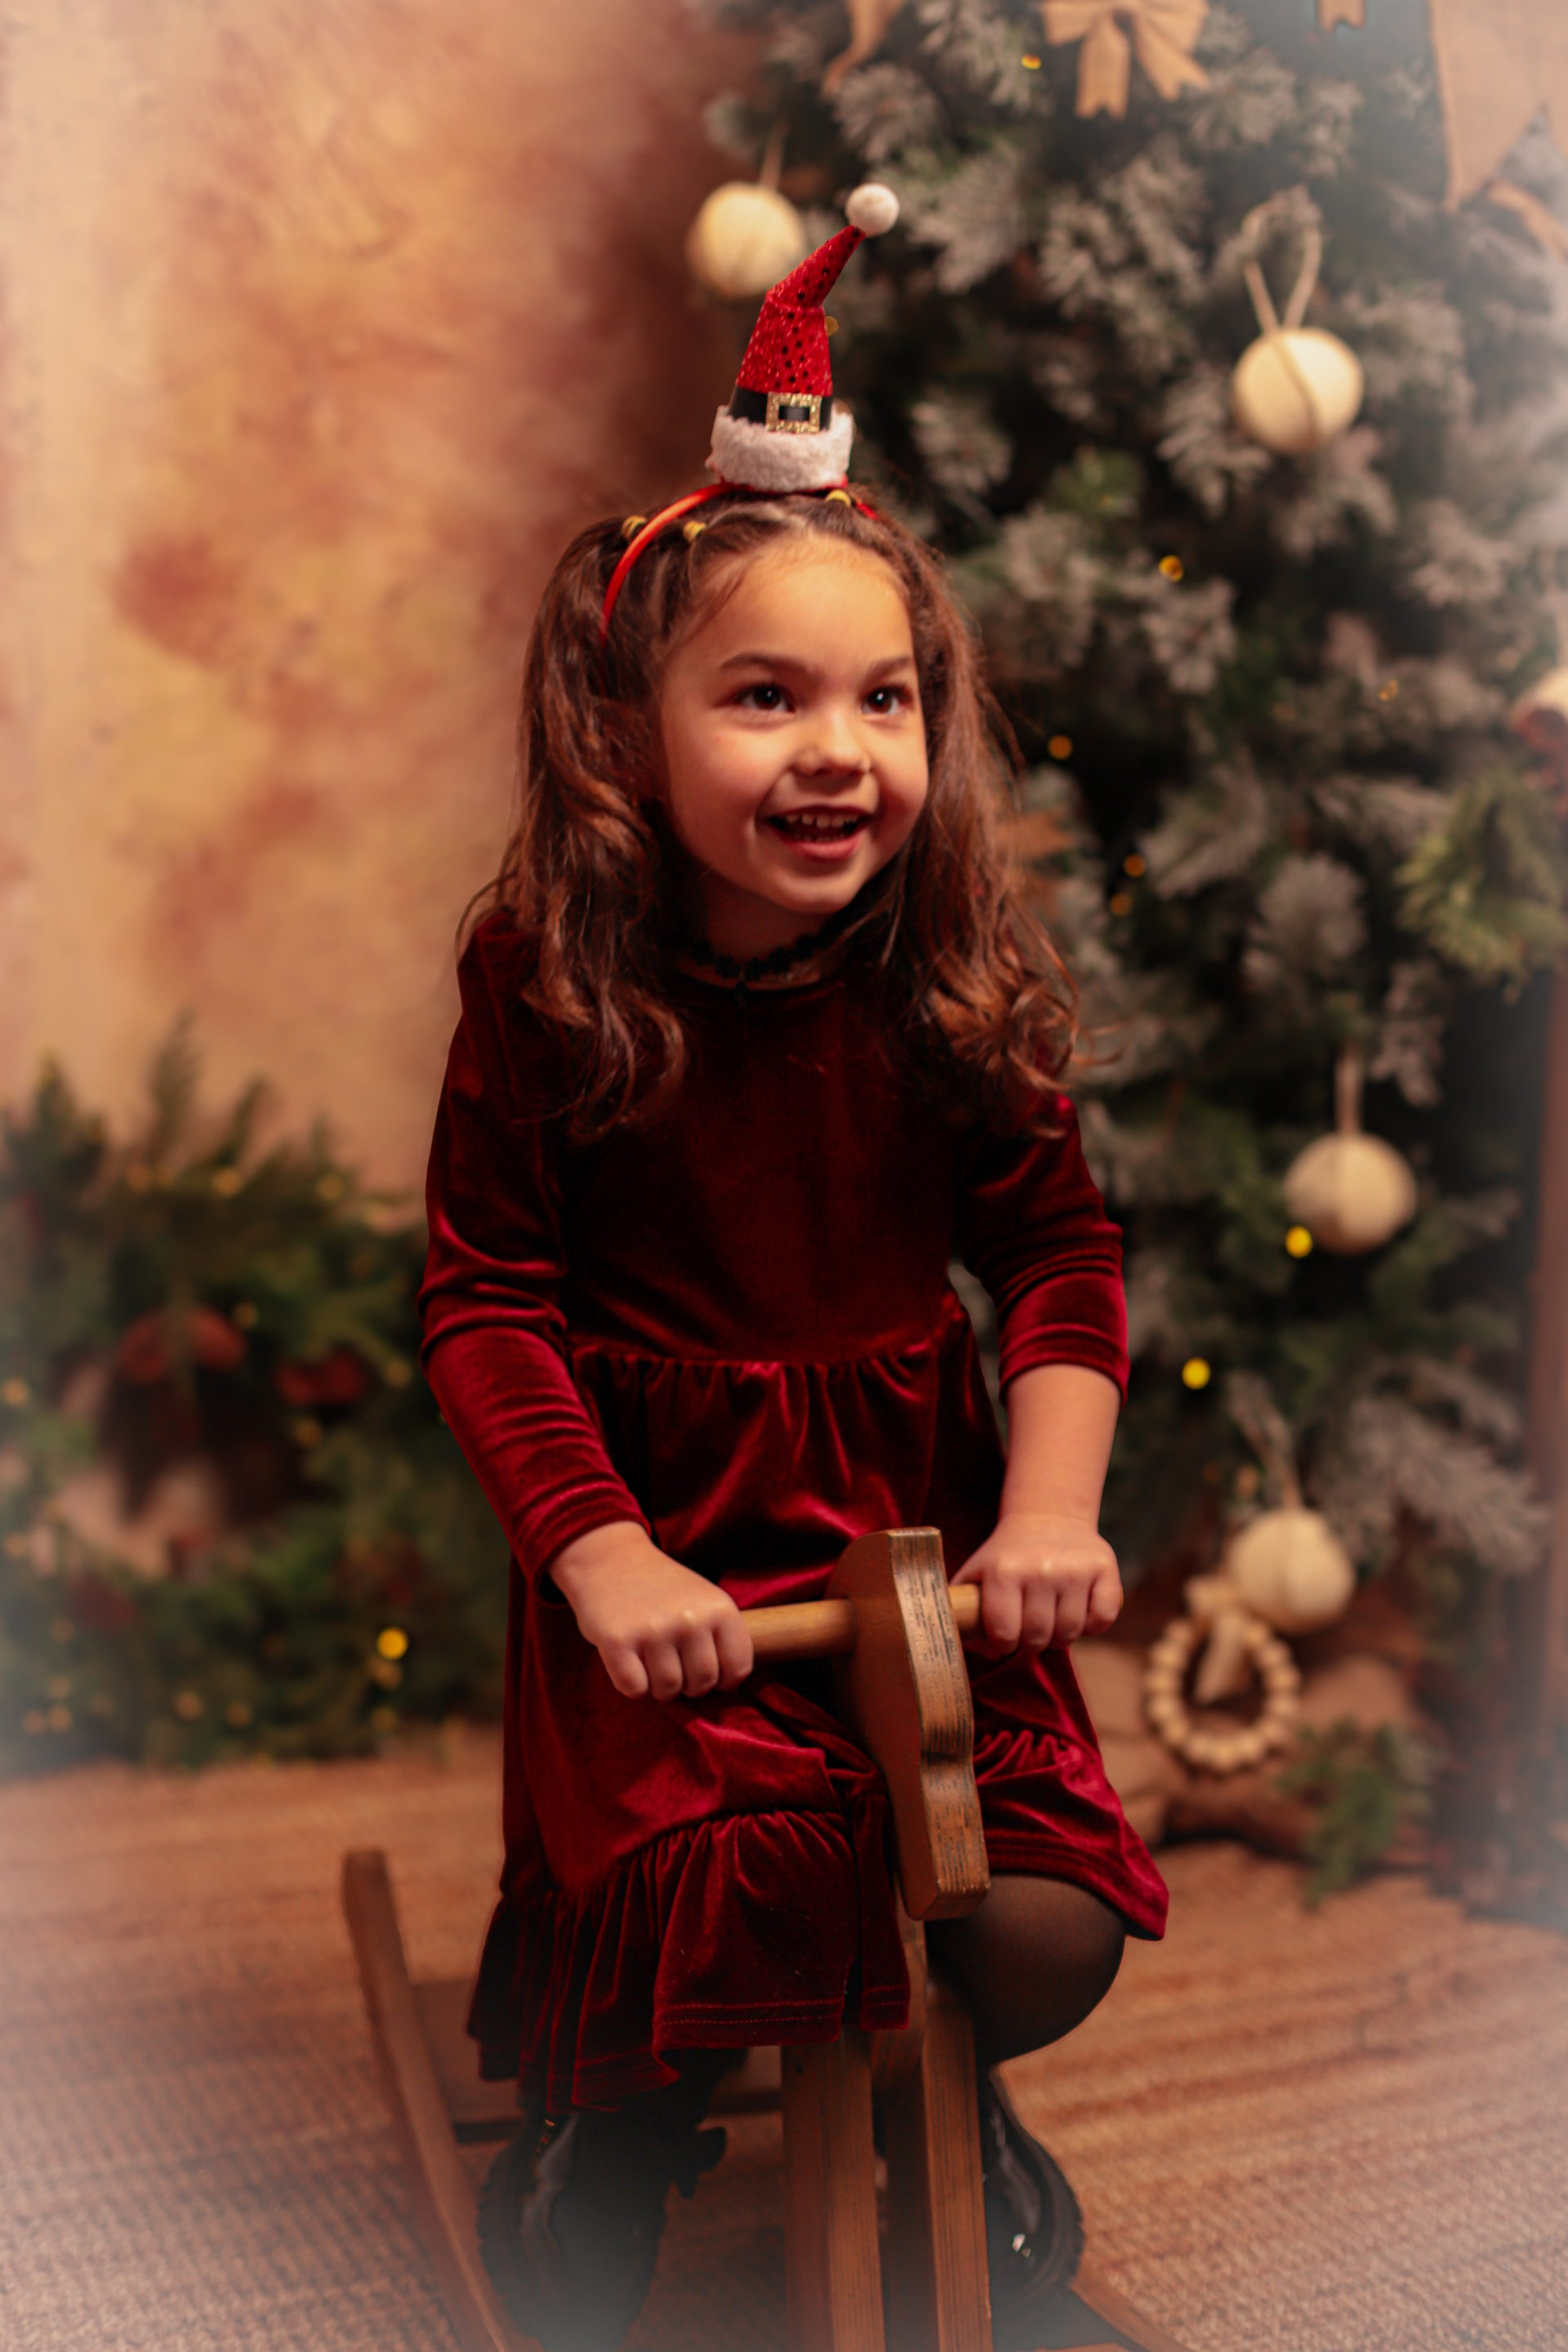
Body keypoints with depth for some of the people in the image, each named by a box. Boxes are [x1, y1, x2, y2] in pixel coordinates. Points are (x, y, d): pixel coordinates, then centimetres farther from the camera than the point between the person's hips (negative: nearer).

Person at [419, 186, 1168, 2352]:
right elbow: (487, 1294, -10)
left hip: (915, 1510, 2)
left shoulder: (956, 977, -7)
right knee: (665, 1903, -13)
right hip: (656, 1529, -2)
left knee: (1043, 1936, -7)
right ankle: (586, 2164, 25)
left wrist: (1051, 1504, -14)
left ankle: (946, 2099, 32)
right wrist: (595, 1551, -21)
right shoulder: (549, 982, -13)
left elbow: (1061, 1251, 0)